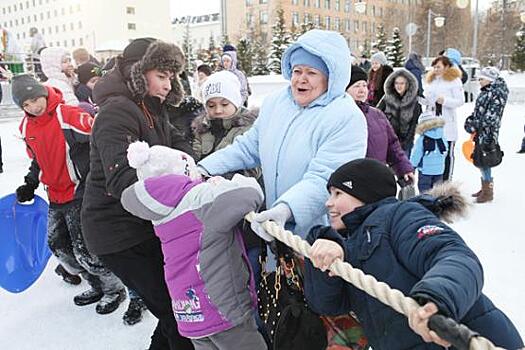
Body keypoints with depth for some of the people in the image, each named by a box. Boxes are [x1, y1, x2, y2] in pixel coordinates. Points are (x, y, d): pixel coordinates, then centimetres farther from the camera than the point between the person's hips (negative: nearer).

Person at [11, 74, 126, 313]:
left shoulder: (68, 116, -18)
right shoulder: (27, 127, 6)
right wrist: (30, 184, 11)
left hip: (80, 193, -8)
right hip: (56, 196, 8)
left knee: (84, 251, -6)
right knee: (58, 245, 15)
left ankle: (114, 289, 18)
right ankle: (98, 287, 30)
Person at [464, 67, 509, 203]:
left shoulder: (498, 94, -15)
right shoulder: (486, 92, 12)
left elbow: (491, 117, -20)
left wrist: (474, 126, -17)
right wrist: (470, 120, 6)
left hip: (487, 133, -9)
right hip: (480, 132, 9)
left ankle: (488, 192, 7)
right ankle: (485, 187, 30)